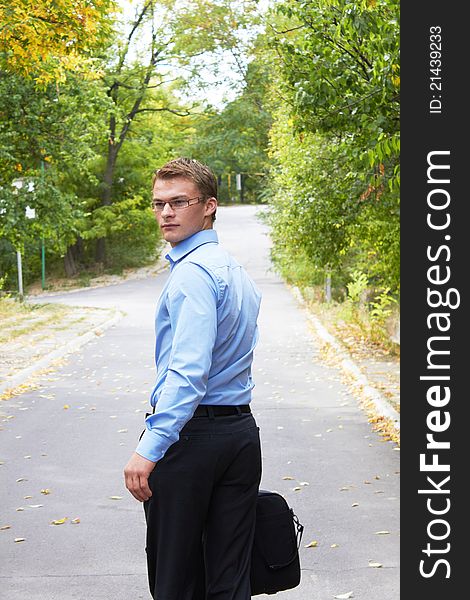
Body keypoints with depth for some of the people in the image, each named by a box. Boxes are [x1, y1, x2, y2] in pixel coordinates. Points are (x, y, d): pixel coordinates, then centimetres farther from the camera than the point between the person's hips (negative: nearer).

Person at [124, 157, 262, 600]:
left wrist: (149, 448, -28)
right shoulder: (236, 269, 15)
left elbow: (188, 372, -25)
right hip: (241, 429, 9)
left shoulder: (192, 272, -15)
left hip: (189, 431, -9)